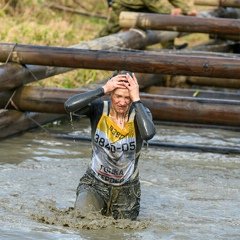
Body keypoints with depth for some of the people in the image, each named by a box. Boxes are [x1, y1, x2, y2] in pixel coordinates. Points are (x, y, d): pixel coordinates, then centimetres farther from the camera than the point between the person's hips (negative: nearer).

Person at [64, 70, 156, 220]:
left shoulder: (139, 113, -13)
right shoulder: (98, 109, -13)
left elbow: (148, 134, -37)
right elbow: (69, 106, -32)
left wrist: (136, 99, -32)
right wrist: (103, 90, -32)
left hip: (126, 189, 1)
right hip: (95, 182, -1)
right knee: (85, 217, -26)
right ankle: (101, 207, 11)